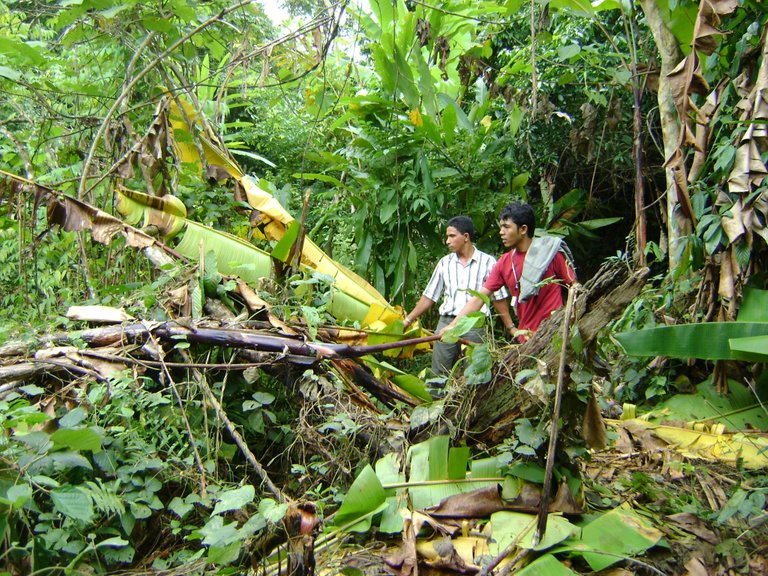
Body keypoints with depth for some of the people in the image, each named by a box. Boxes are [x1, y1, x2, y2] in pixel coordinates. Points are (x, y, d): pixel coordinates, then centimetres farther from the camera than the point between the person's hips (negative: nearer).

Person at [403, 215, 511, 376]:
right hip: (446, 323, 3)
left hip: (475, 325, -3)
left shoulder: (487, 262, 1)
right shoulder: (445, 263, 10)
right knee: (439, 374, 5)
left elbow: (499, 298, 4)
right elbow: (429, 296, 13)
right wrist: (408, 319, 8)